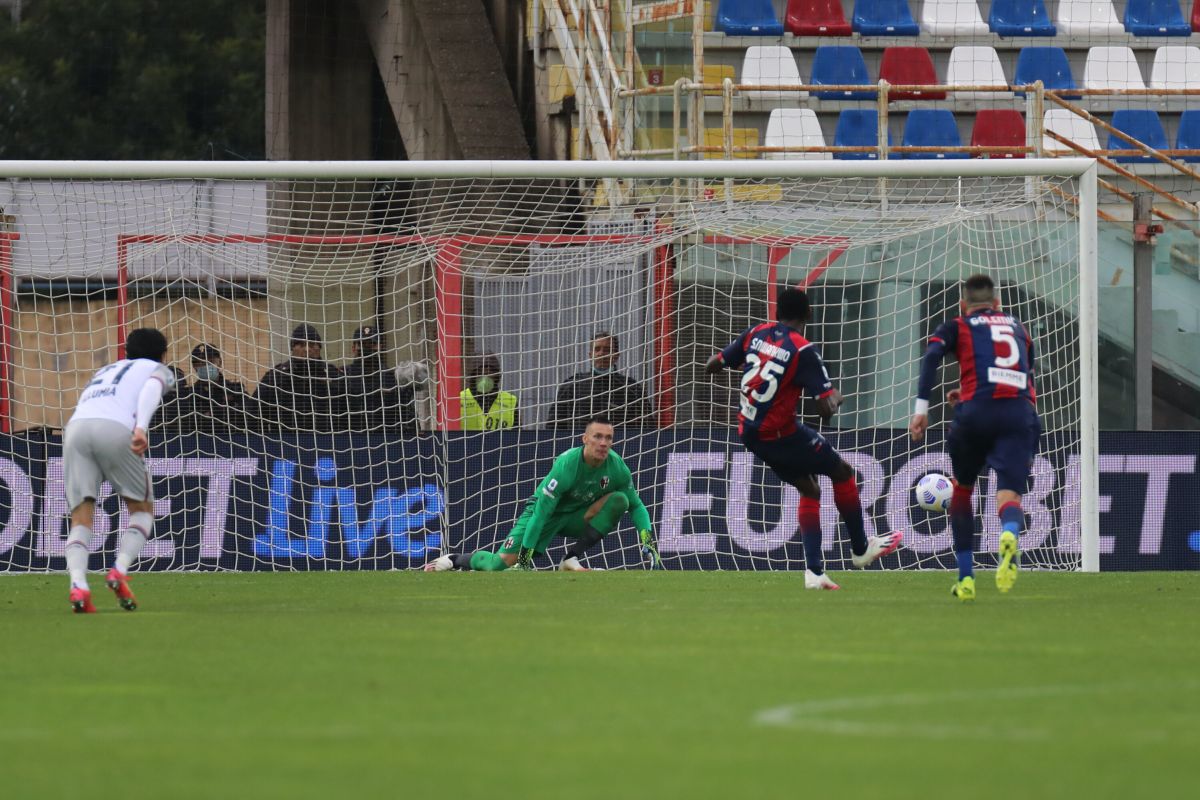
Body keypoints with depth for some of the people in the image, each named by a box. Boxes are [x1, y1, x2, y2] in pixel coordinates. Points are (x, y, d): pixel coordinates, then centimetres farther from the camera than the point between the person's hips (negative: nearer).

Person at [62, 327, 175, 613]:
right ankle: (119, 572, -9)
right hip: (115, 429, -4)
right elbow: (151, 389, 1)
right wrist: (141, 427, -15)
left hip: (76, 426, 4)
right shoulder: (159, 370, 23)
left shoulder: (105, 371, 40)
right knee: (142, 510, 14)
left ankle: (78, 585, -23)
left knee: (81, 518, 0)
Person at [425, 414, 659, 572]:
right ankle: (456, 560, 17)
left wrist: (647, 537, -20)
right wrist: (525, 553, -32)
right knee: (502, 562, -18)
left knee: (619, 500, -22)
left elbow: (636, 506, -2)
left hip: (578, 517, 4)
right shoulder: (567, 464, -31)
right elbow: (541, 511, -30)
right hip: (546, 513, -4)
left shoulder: (616, 467, -17)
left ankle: (572, 558, -15)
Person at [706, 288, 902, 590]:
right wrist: (836, 398, 0)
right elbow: (827, 408, -23)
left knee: (809, 489, 19)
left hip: (749, 433, 7)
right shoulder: (803, 351, -20)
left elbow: (712, 365, 5)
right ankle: (861, 548, 27)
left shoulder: (756, 333, -2)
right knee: (842, 471, 14)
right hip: (780, 434, -7)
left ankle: (814, 571, 11)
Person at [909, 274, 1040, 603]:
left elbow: (932, 356, -1)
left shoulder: (957, 327, 19)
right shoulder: (1019, 329, 31)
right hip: (1022, 412, 1)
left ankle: (966, 579, 21)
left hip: (977, 413, -1)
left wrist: (921, 408, -8)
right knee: (1009, 494, -9)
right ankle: (1010, 535, -47)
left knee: (962, 488, 22)